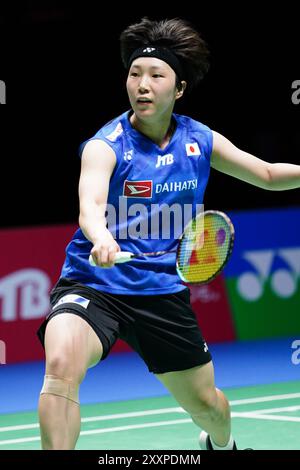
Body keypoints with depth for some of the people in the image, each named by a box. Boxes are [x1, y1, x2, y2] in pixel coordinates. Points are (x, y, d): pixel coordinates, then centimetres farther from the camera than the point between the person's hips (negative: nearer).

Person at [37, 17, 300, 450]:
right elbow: (90, 205, -34)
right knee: (62, 365, -34)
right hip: (93, 285, -4)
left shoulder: (200, 141, 0)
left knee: (208, 405, 16)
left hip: (163, 291, 4)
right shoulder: (106, 145, -15)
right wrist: (102, 238, -56)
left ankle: (221, 444, 53)